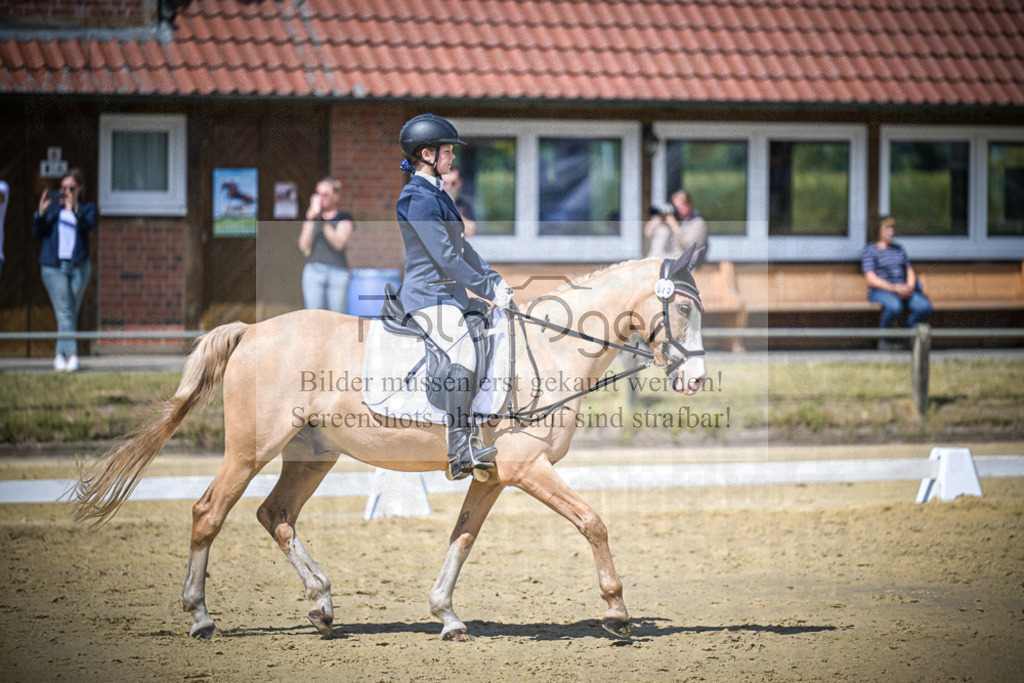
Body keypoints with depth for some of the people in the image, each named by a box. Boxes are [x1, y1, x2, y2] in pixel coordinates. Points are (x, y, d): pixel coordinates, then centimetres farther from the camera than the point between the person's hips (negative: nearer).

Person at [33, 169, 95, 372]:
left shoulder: (87, 208, 10)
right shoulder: (52, 204, 11)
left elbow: (89, 226, -12)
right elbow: (38, 232, 6)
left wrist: (74, 210, -28)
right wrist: (41, 213, -12)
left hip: (79, 266, 1)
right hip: (53, 266, -1)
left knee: (72, 313, 3)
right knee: (64, 312, -13)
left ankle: (61, 356, 13)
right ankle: (71, 354, -21)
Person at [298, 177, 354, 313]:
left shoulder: (344, 219, 3)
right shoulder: (310, 217, 11)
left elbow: (339, 243, -12)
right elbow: (304, 246, 0)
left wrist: (323, 223, -21)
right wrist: (311, 220, -10)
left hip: (337, 273, -2)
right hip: (313, 270, 2)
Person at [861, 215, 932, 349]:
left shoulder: (899, 249, 24)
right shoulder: (869, 250, 3)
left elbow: (910, 271, 17)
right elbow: (871, 279, -8)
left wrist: (910, 287, -7)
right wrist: (894, 288, -18)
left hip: (903, 291, 6)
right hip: (880, 291, -6)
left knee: (924, 307, -25)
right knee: (895, 306, -40)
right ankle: (883, 340, -18)